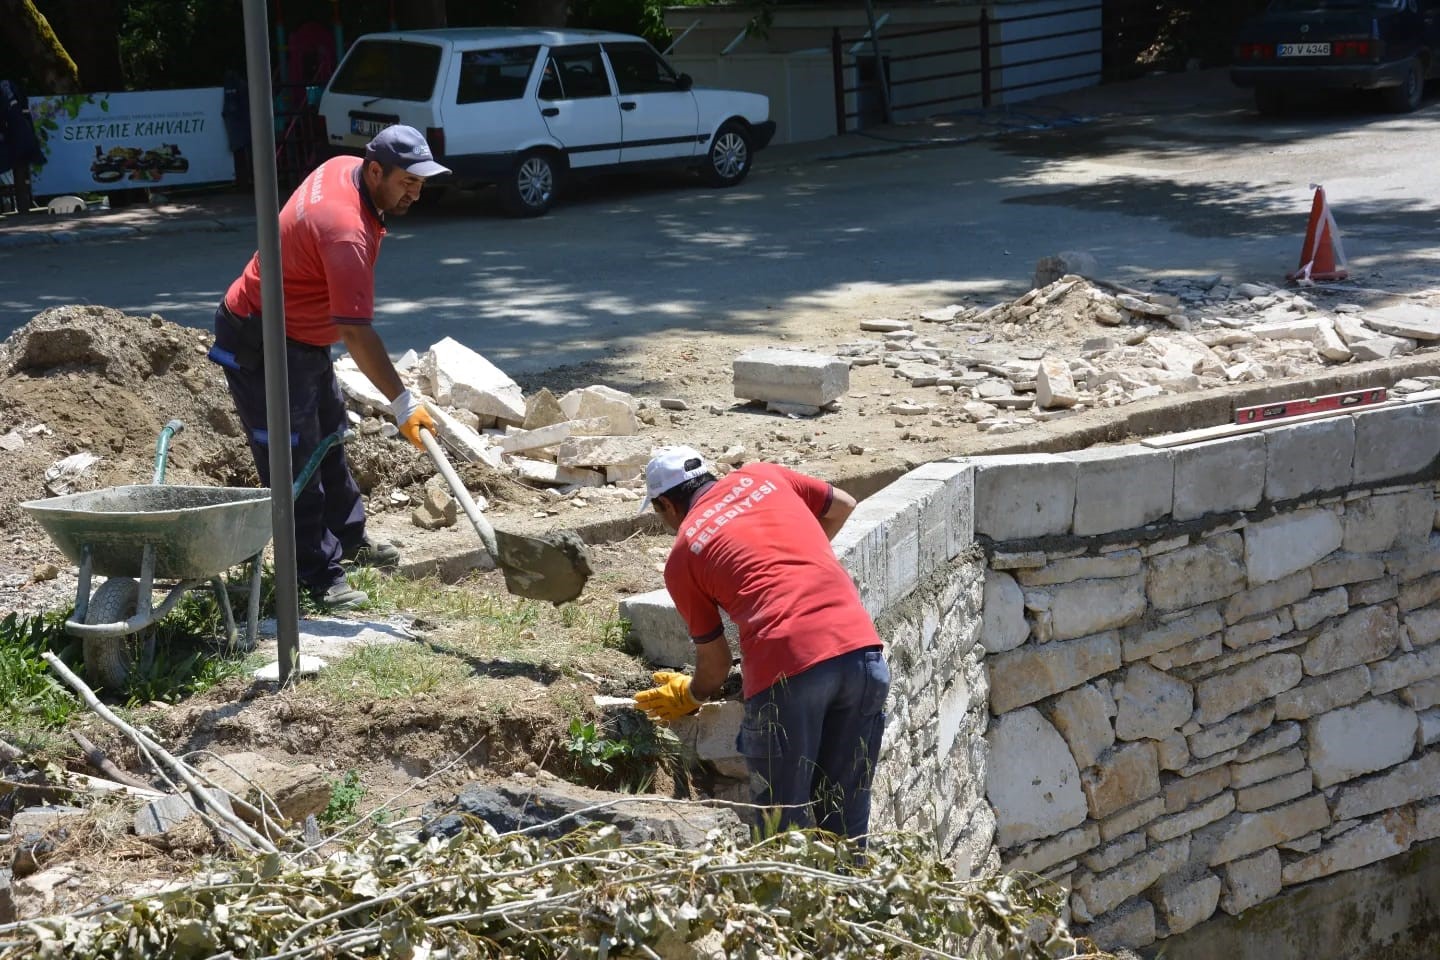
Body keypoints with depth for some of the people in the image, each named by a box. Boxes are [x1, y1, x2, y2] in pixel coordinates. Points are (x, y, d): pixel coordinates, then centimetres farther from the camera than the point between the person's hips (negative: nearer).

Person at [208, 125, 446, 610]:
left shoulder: (343, 167, -4)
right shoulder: (346, 231, -33)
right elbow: (357, 333, -35)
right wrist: (402, 403, -33)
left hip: (305, 339, 11)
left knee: (330, 440, 22)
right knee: (294, 461, -8)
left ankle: (347, 537, 37)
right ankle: (320, 579, -5)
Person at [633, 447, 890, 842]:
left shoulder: (682, 557, 12)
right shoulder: (760, 477, 20)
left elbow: (715, 661, 18)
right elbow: (842, 505, 32)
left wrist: (689, 696, 38)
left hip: (786, 667, -4)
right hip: (859, 648, 4)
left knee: (786, 825, 7)